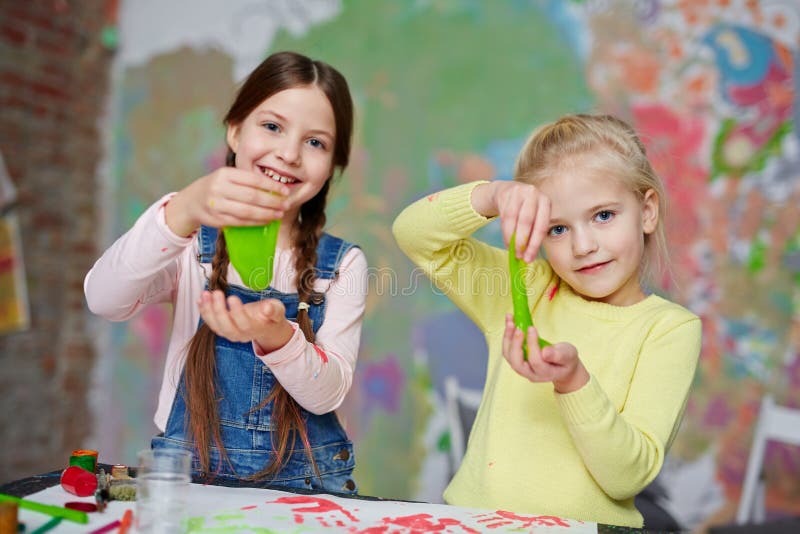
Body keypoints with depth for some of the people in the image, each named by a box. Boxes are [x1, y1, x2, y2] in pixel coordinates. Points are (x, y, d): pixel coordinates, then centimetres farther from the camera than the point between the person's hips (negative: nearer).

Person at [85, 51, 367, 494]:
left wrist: (276, 337, -27)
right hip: (187, 474, 0)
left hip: (303, 482, 1)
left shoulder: (343, 264, 3)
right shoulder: (191, 246, 3)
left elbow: (328, 395, -7)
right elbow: (104, 300, -16)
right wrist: (183, 212, -32)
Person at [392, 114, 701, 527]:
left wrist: (574, 381, -22)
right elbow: (413, 234, -1)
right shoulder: (526, 293, 7)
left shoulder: (671, 327, 0)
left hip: (587, 526, -1)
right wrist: (492, 197, -17)